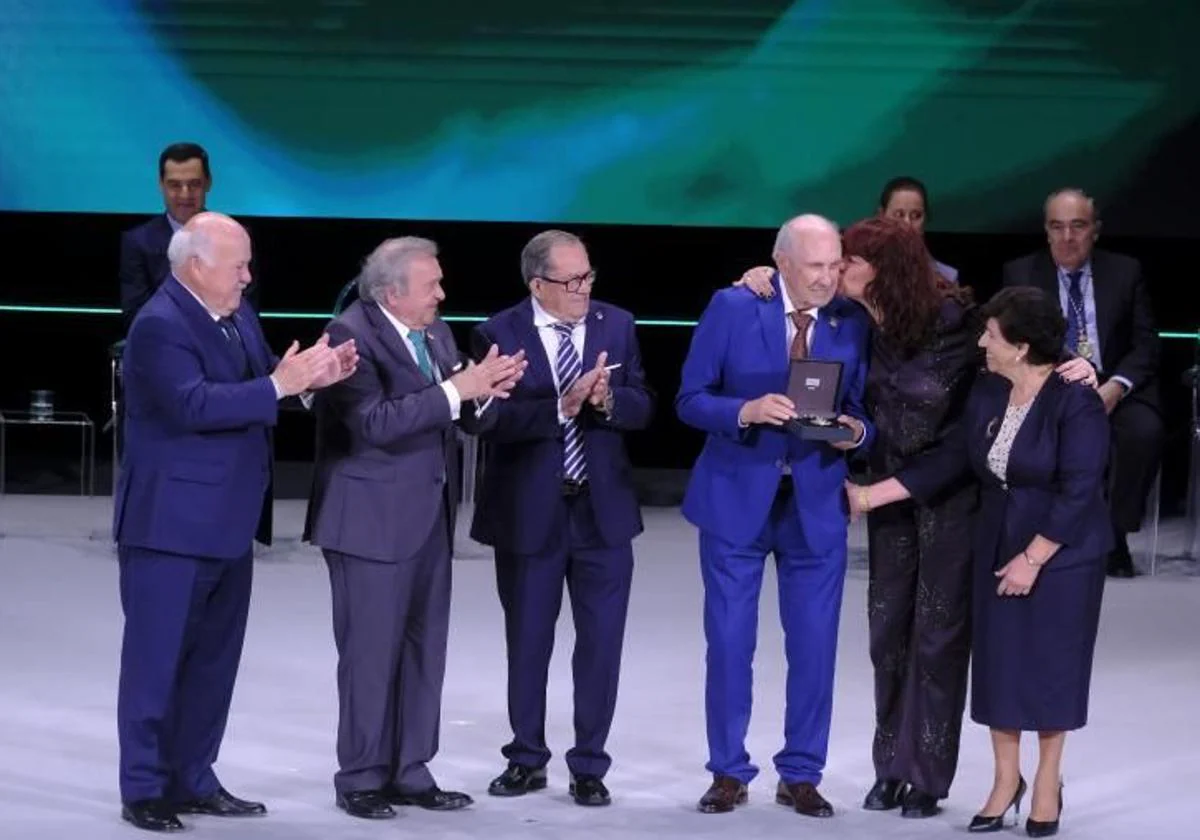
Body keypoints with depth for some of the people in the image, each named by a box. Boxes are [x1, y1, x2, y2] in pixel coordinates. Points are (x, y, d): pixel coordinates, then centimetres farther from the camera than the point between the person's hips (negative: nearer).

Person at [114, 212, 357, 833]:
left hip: (227, 524, 9)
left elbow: (263, 385, 11)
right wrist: (280, 385, -28)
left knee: (213, 660, 14)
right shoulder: (160, 325, -17)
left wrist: (313, 375, -8)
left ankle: (192, 780, 24)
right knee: (155, 660, 0)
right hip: (171, 525, -9)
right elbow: (195, 404, -28)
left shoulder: (237, 315, 11)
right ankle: (143, 790, 7)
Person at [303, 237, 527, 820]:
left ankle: (410, 773, 20)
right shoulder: (351, 335, -15)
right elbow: (374, 422, -26)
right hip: (374, 519, -8)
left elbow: (466, 419, 9)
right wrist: (456, 389, -27)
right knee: (371, 652, 0)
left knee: (424, 650, 11)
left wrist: (486, 390, -13)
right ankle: (361, 779, 10)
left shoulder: (434, 332, 9)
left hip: (430, 515, 8)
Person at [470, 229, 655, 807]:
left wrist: (607, 401, -21)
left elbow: (642, 408, -1)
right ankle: (526, 760, 27)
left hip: (603, 508, 2)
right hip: (529, 511, -2)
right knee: (527, 643, 12)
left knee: (601, 643, 4)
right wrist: (561, 406, -27)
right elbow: (495, 419, -17)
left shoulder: (616, 326, 2)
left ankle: (589, 766, 15)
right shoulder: (499, 334, -8)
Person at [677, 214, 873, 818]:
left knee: (814, 647, 5)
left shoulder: (854, 322, -1)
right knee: (728, 644, 3)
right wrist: (747, 411, -24)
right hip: (736, 499, -1)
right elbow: (691, 400, -6)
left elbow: (864, 415, 4)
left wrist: (855, 431, -19)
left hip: (817, 506, 2)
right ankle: (728, 772, 17)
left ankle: (801, 776, 18)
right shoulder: (732, 308, -7)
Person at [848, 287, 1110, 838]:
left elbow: (1078, 491, -20)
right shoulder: (987, 394, 1)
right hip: (996, 549, 6)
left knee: (1050, 663, 4)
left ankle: (1048, 782, 20)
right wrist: (871, 495, 3)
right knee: (997, 663, 8)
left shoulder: (1076, 401, -18)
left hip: (1062, 555, -6)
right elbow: (948, 462, 6)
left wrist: (1032, 559, -19)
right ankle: (1006, 778, 21)